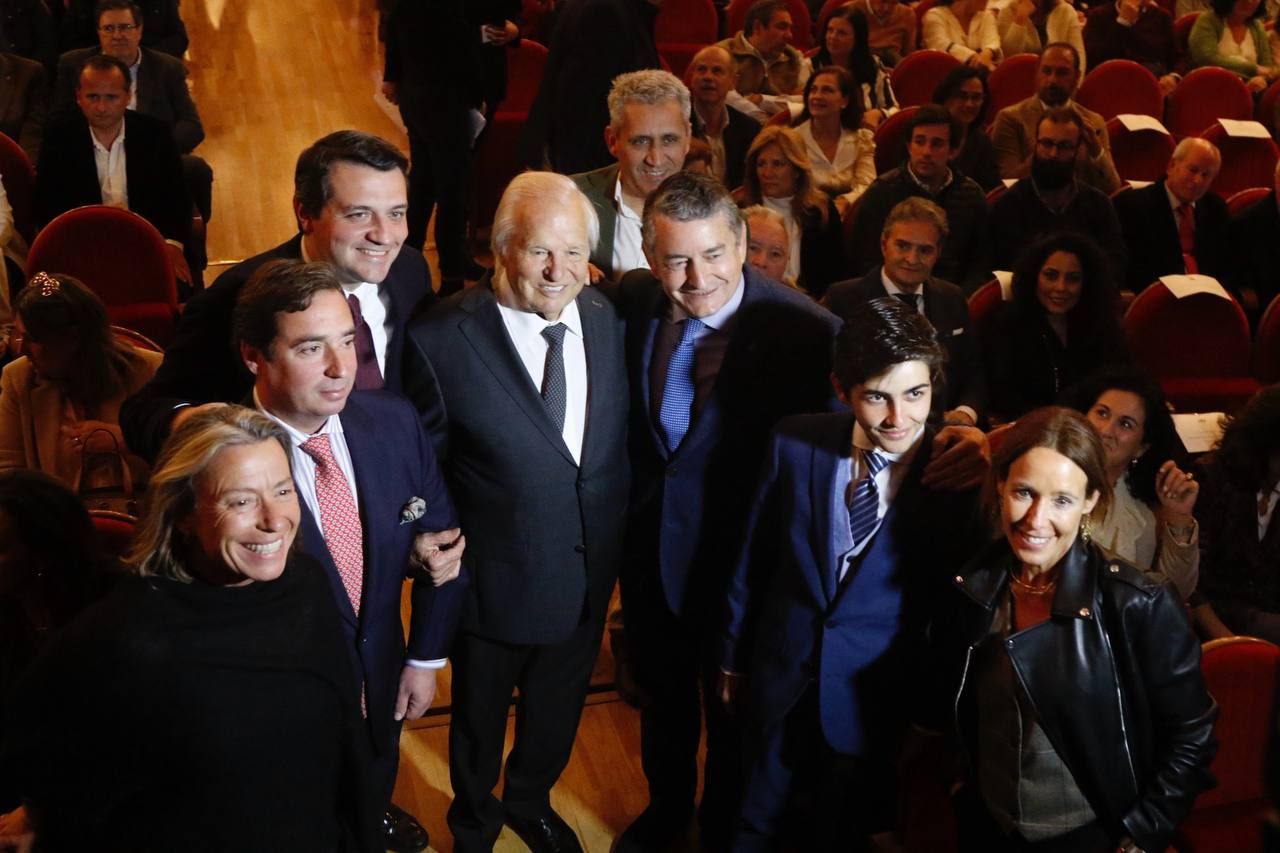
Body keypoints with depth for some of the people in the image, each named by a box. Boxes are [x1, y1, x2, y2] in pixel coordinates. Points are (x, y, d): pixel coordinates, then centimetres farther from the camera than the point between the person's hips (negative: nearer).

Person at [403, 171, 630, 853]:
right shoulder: (443, 338, -23)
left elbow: (616, 442, 1)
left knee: (556, 710, 28)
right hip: (496, 581, -4)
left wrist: (612, 540, 0)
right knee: (480, 717, 23)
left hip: (589, 572, 4)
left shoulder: (607, 319, -9)